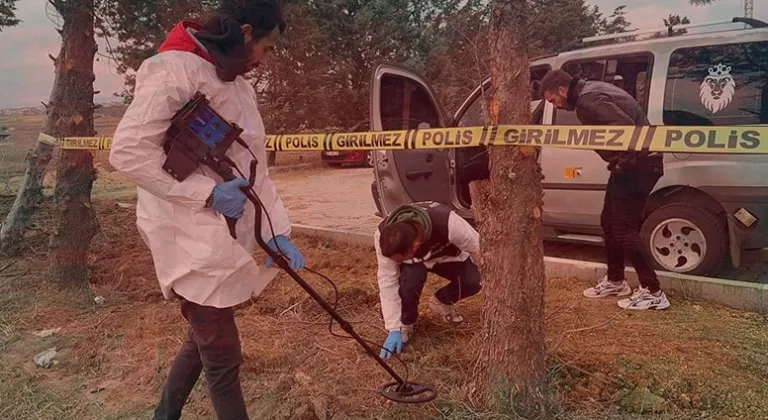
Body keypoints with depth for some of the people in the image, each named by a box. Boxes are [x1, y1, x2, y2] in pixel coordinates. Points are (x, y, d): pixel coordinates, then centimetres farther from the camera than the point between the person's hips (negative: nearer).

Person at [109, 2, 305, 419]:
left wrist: (277, 230, 0)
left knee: (205, 339, 22)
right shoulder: (174, 70, -15)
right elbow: (127, 152, -22)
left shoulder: (239, 85, 13)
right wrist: (207, 193, -22)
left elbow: (253, 165, 11)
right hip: (192, 239, -9)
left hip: (228, 236, 9)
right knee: (223, 355, 0)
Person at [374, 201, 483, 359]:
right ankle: (405, 324, -4)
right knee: (410, 280, -34)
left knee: (472, 281, -25)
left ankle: (442, 302, 7)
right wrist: (395, 328, -29)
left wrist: (478, 273, -4)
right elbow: (388, 283, -30)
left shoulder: (447, 223, -44)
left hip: (447, 254, 1)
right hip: (413, 261, 0)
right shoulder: (383, 236, -37)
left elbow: (474, 246, -23)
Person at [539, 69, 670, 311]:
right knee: (609, 221, 17)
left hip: (637, 164, -10)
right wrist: (620, 163, 10)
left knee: (624, 228, -7)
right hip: (631, 163, 10)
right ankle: (615, 281, 30)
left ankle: (652, 292, 0)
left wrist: (623, 161, -19)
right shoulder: (590, 91, 14)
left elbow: (626, 126, -29)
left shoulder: (587, 99, -18)